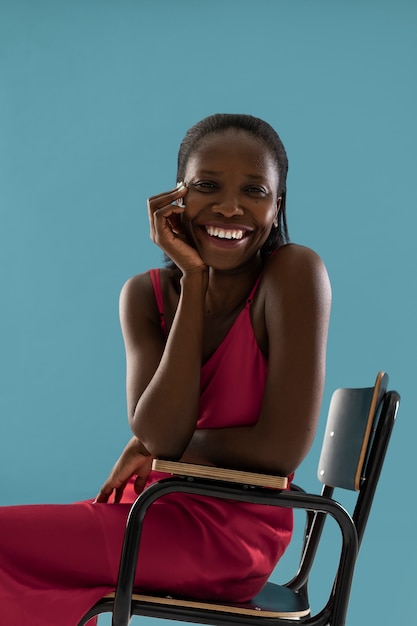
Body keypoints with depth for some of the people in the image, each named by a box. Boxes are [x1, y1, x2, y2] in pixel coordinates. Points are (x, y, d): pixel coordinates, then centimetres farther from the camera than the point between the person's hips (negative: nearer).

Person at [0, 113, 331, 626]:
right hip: (158, 510, 5)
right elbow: (159, 433, -15)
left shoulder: (294, 272, -15)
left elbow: (281, 448, -19)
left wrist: (152, 448, -7)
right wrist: (193, 278, -16)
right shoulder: (145, 294, 0)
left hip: (231, 533, -5)